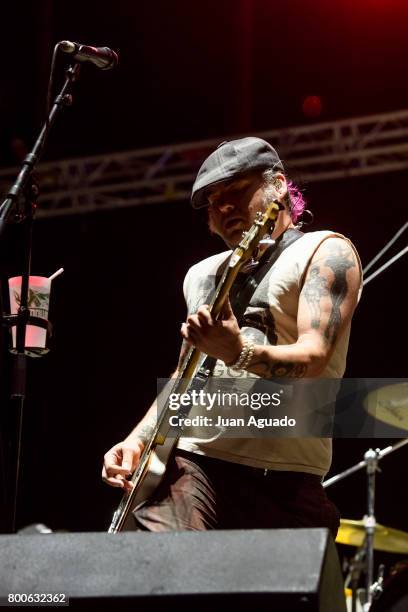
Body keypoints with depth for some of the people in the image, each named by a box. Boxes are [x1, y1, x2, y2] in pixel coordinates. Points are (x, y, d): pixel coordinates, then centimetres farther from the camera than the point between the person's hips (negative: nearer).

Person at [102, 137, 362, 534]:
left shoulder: (324, 251, 3)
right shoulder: (202, 275, 22)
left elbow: (313, 358, -12)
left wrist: (239, 354, -31)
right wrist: (138, 438, 12)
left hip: (283, 477, -3)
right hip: (193, 460, 4)